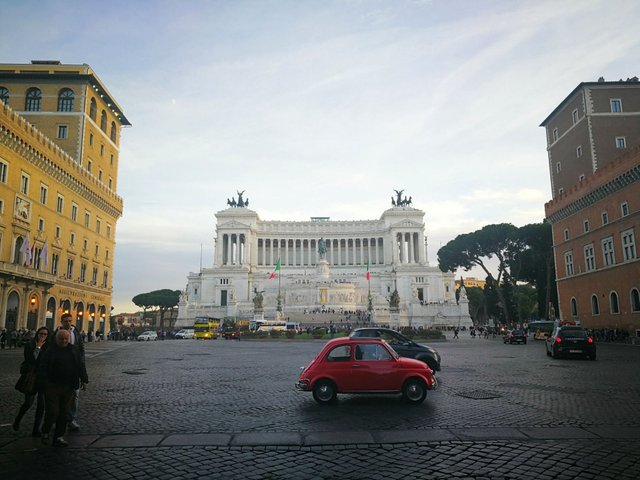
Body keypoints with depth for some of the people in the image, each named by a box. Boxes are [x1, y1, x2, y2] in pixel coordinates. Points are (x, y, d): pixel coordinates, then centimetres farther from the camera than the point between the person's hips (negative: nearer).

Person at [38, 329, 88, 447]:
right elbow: (42, 368, -3)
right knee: (52, 412, -4)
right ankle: (45, 433, 22)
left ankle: (58, 437, 18)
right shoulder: (50, 351, -3)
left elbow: (81, 365, 10)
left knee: (64, 414, 7)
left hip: (68, 387, 3)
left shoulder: (74, 350, 7)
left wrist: (84, 380, 5)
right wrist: (44, 383, -12)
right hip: (52, 387, -3)